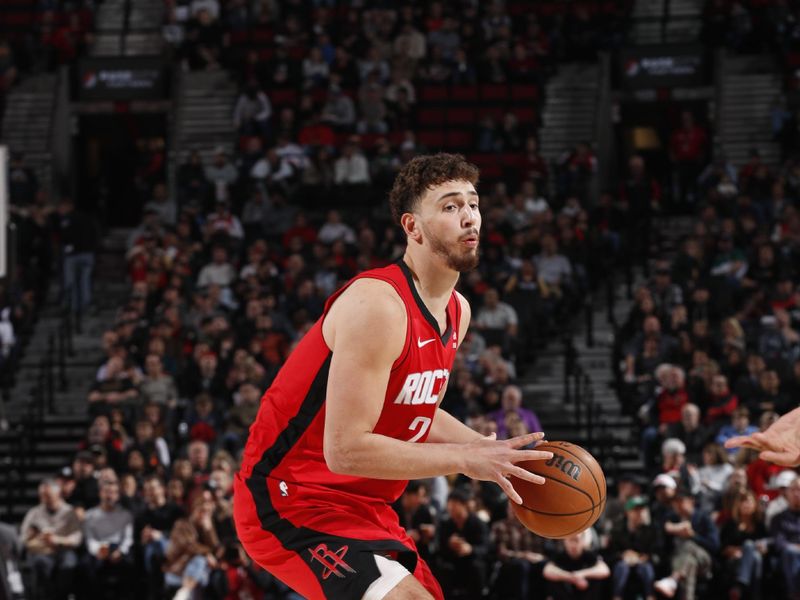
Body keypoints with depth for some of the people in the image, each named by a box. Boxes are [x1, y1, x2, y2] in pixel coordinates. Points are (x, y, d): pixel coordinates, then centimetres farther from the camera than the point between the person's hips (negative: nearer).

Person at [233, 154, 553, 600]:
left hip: (363, 505, 10)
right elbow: (345, 449, -29)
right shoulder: (378, 306, -23)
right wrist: (466, 460, -24)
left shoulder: (457, 312, 7)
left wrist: (492, 449, 5)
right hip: (290, 499, -10)